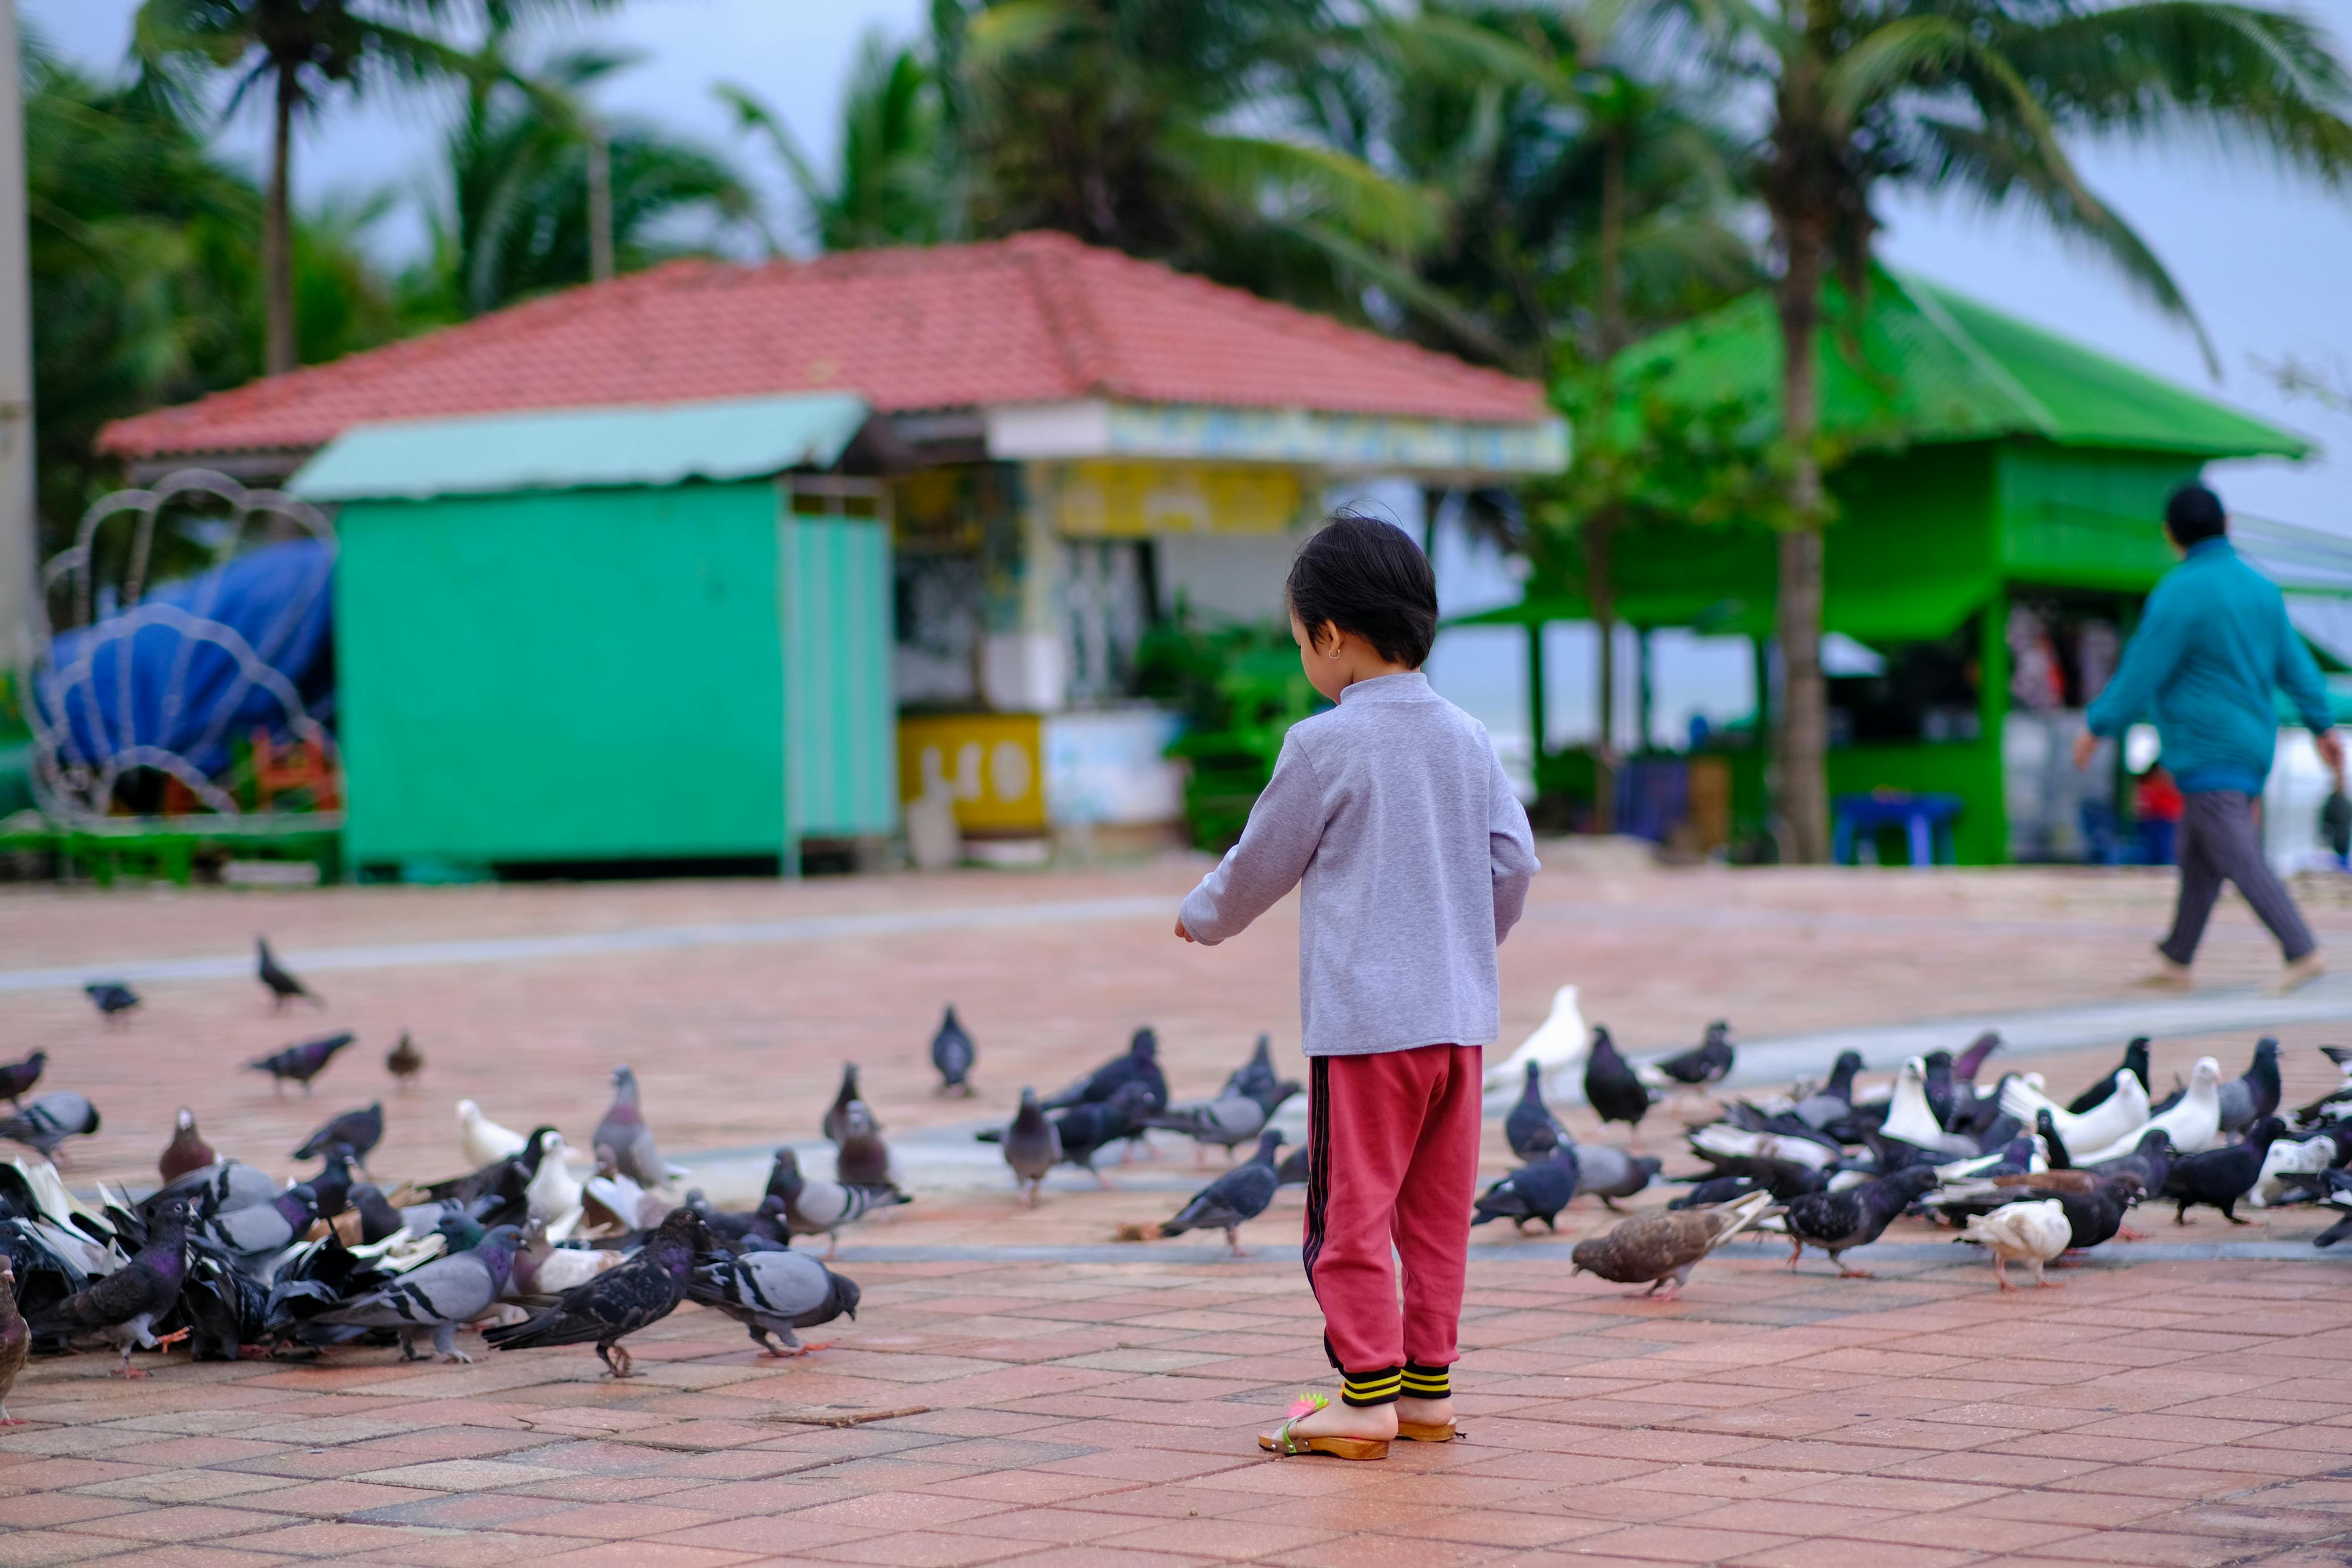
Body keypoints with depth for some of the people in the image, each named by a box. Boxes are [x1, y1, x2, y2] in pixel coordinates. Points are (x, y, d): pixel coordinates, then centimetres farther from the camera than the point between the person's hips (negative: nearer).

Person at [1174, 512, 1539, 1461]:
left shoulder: (1324, 746, -9)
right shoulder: (1467, 739, 8)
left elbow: (1263, 863, 1)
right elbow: (1515, 860, 9)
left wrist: (1204, 918, 20)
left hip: (1365, 1019, -6)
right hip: (1460, 1011, 6)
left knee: (1351, 1209, -1)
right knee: (1438, 1208, 11)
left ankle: (1368, 1395, -3)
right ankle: (1428, 1385, 15)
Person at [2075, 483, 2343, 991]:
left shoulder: (2179, 595, -14)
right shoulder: (2260, 588, 8)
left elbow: (2141, 673, -13)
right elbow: (2296, 663, 10)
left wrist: (2097, 728, -3)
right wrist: (2323, 727, 15)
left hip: (2207, 747, -8)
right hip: (2253, 741, 8)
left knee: (2240, 858, -12)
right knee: (2197, 856, 15)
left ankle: (2303, 953, -21)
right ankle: (2175, 962, 22)